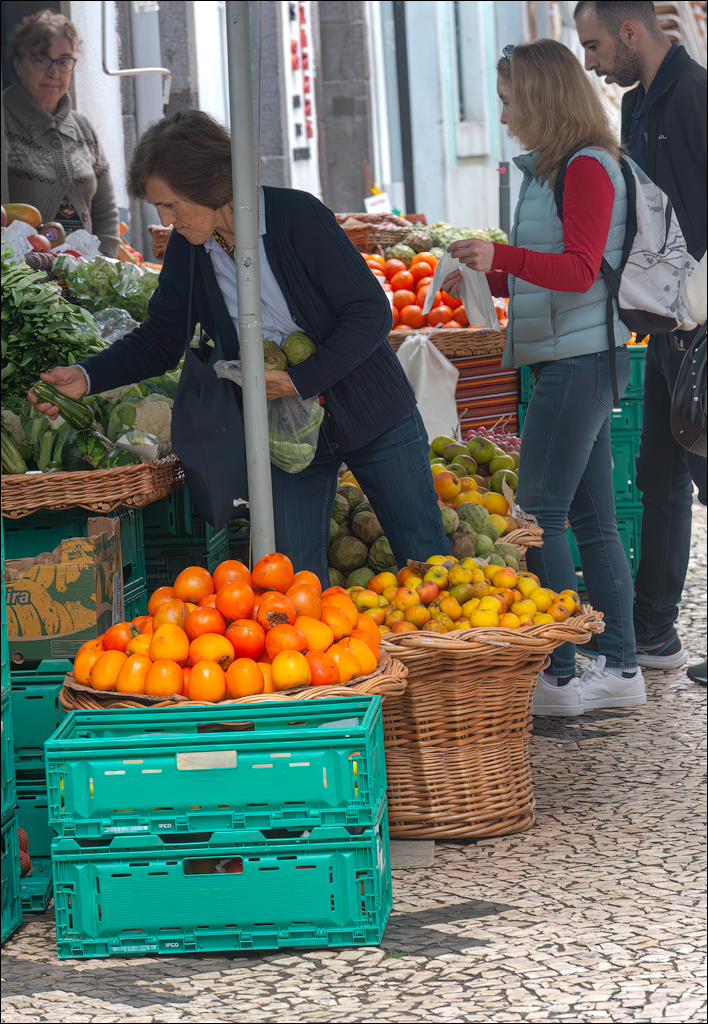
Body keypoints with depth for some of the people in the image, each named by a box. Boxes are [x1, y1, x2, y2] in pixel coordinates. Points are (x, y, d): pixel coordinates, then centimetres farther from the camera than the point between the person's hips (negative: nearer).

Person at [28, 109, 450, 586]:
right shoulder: (187, 249, -4)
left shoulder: (296, 215, -19)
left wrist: (303, 379, -23)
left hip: (373, 419, -3)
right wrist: (86, 377, -7)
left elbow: (371, 313, -18)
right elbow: (158, 341, 7)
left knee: (426, 557, 6)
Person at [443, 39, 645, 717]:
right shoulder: (550, 171, 18)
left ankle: (557, 675, -7)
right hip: (571, 361, 10)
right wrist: (486, 275, 21)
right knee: (591, 518, 9)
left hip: (580, 359, -10)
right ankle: (620, 668, 13)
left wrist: (505, 256, -33)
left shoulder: (587, 169, -12)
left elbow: (579, 272, -21)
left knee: (539, 513, -9)